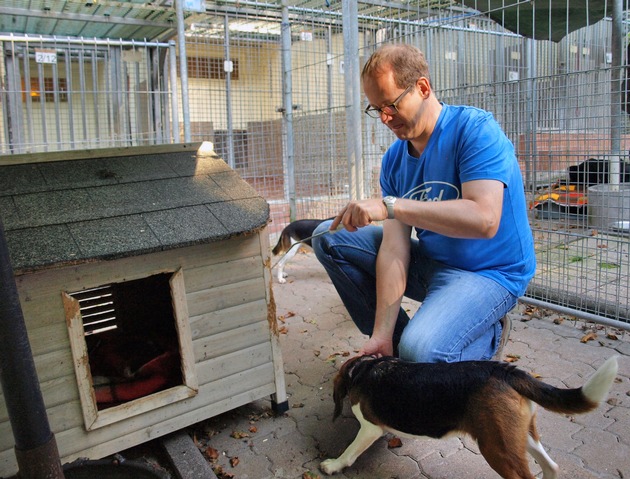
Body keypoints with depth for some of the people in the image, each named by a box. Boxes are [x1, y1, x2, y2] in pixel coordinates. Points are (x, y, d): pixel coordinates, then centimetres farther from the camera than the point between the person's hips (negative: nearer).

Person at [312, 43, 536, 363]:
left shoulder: (475, 129, -18)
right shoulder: (394, 159, -1)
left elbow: (484, 220, -32)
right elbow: (395, 247, -10)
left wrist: (390, 205, -34)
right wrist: (382, 334, -18)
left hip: (489, 272, -6)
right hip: (431, 262, 7)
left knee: (421, 350, -33)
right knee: (329, 238, 1)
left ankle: (488, 334, 4)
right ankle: (394, 340, 7)